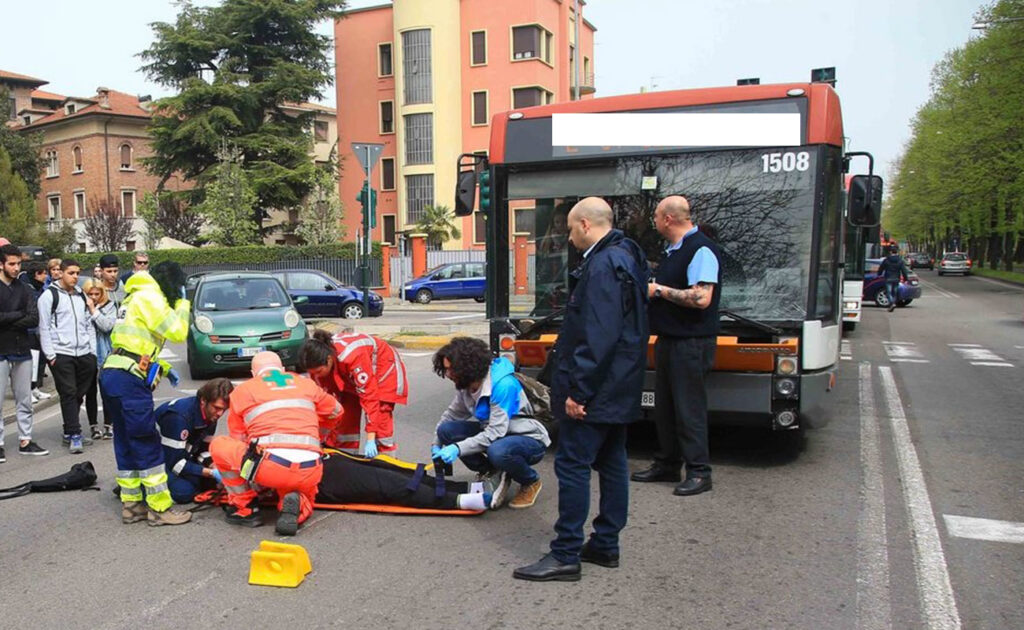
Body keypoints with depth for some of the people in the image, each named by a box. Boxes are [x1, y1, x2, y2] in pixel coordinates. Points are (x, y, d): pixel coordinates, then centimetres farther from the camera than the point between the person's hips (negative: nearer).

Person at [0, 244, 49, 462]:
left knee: (25, 400, 10)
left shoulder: (24, 289, 8)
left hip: (22, 350, 4)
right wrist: (20, 314, -10)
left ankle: (25, 440, 18)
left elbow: (34, 319, -3)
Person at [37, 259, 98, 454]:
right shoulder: (49, 295, -3)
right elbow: (44, 327, -6)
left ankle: (69, 432, 22)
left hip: (84, 354, 5)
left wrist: (93, 351, 11)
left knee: (79, 394, 9)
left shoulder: (81, 295, 15)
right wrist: (50, 354, -10)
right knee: (68, 394, -5)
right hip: (61, 354, -5)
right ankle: (75, 435, -2)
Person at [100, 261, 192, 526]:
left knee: (126, 443, 13)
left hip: (111, 375, 10)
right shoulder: (150, 297, -8)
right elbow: (177, 332, -12)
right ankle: (160, 509, -1)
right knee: (148, 445, -5)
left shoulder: (136, 297, 23)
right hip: (129, 379, -10)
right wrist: (182, 303, 2)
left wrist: (163, 368, 19)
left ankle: (131, 504, 20)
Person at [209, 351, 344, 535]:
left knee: (219, 445, 20)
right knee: (304, 506, 34)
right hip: (309, 474, 3)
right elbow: (336, 411, 37)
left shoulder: (242, 390, 16)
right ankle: (296, 507, -3)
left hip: (270, 468, -3)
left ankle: (246, 508, 19)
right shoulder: (307, 384, 22)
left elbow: (238, 440, 21)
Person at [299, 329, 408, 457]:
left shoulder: (353, 356, -42)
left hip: (383, 367, -6)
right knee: (344, 416, 1)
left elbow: (369, 395, -39)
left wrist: (370, 439, -38)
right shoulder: (318, 359, -23)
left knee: (380, 419, -14)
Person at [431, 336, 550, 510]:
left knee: (497, 451, -40)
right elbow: (452, 413, 9)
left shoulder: (503, 385, -29)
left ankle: (531, 482, -6)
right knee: (446, 430, -11)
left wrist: (458, 448, -34)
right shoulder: (465, 384, -6)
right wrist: (436, 444, 2)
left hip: (528, 438, -7)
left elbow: (495, 433, -32)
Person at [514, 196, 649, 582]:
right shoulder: (626, 258, 15)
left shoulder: (602, 265, -18)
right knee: (611, 463, 15)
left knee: (572, 464, -4)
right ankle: (605, 546, 26)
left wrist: (578, 389, -22)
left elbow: (598, 336, -26)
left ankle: (565, 556, 3)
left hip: (595, 390, -11)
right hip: (619, 389, 11)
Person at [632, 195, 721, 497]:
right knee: (665, 406, 15)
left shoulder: (701, 249, -16)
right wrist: (648, 286, 8)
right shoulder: (674, 250, 15)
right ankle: (667, 464, 27)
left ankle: (699, 472, 8)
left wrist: (659, 290, -18)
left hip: (691, 344, -10)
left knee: (689, 408, -3)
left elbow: (701, 298, -26)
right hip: (668, 339, 10)